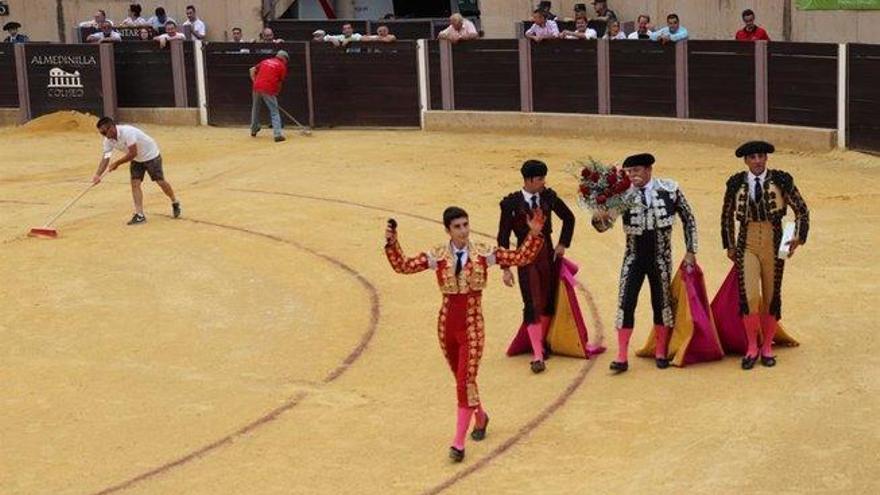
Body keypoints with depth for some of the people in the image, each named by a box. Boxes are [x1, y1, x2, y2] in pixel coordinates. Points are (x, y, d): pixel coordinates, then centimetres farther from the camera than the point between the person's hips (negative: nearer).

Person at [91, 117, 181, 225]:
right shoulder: (108, 140, -12)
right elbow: (105, 158, -14)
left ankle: (175, 203, 25)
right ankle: (139, 215, -6)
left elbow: (132, 153, -34)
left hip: (151, 155, -7)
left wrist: (116, 163, -28)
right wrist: (97, 175, -27)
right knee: (135, 183, -7)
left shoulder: (127, 132, -35)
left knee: (160, 181, 1)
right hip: (137, 160, 7)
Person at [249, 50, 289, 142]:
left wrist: (255, 82, 18)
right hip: (269, 90, -5)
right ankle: (278, 134, -13)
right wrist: (276, 92, 16)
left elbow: (252, 70, 15)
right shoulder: (282, 66, 7)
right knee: (274, 111, -1)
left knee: (255, 108, 23)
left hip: (257, 87, 5)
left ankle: (254, 130, 35)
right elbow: (280, 82, 5)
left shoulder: (266, 61, 21)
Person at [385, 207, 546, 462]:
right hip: (447, 323, 3)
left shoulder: (483, 253, -5)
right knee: (462, 380, 18)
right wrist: (392, 243, -19)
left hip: (472, 325, -2)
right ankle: (481, 417, 47)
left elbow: (521, 258, -6)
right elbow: (403, 266, -6)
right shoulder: (438, 256, -3)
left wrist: (534, 234, -18)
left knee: (466, 381, -9)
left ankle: (459, 443, -3)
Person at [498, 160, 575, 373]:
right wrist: (506, 268, -8)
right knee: (532, 305, -8)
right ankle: (538, 355, -9)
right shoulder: (512, 203, -10)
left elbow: (569, 218, 14)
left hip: (548, 253, 4)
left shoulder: (549, 197, -2)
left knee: (547, 302, 9)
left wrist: (563, 244, 6)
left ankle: (540, 344, 25)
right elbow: (503, 237, -5)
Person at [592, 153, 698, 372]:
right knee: (626, 303, -6)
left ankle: (660, 352, 26)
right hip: (634, 257, 0)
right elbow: (604, 225, -12)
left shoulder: (669, 189, -8)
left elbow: (688, 219, 3)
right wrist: (598, 218, -36)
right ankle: (622, 357, 0)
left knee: (662, 303, 9)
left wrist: (691, 251, 1)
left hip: (661, 258, 0)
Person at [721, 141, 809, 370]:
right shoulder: (736, 183, -1)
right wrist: (729, 246, 12)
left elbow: (801, 209, 4)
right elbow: (727, 215, 12)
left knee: (771, 297, 8)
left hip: (774, 244, 0)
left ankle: (767, 348, 23)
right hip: (747, 245, 0)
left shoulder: (781, 180, -5)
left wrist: (799, 237, -7)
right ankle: (752, 348, 4)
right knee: (749, 297, -12)